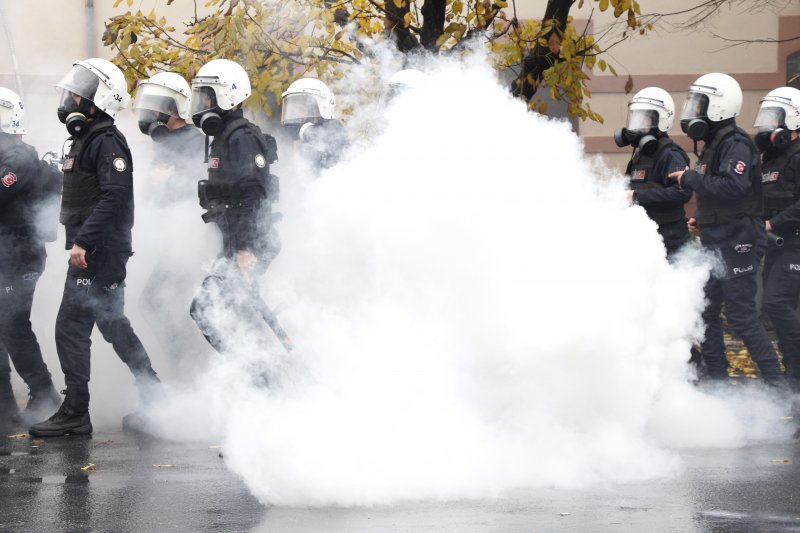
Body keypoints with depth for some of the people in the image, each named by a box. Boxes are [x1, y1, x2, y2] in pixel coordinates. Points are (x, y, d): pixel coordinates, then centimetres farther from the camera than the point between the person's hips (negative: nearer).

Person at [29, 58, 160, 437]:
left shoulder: (106, 142, -14)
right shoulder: (85, 139, 17)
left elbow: (114, 195, -25)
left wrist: (83, 241, -28)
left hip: (98, 251, -10)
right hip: (91, 250, 10)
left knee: (71, 328, -9)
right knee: (114, 325, 16)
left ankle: (75, 413, -7)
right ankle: (154, 397, 23)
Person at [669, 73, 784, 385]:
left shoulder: (736, 145, -15)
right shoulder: (713, 145, 16)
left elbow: (734, 186, -30)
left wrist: (691, 179, -21)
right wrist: (702, 219, 12)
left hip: (738, 242, -10)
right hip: (716, 243, 10)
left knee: (741, 315, -9)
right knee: (705, 310, 10)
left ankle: (775, 381, -3)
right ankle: (718, 378, 17)